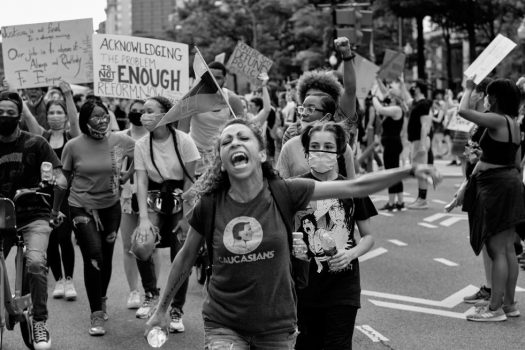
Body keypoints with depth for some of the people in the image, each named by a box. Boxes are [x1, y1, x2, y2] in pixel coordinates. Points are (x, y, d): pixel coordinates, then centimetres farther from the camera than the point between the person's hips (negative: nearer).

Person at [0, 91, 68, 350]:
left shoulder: (35, 143, -2)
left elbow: (60, 178, -5)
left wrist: (54, 183, -26)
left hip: (34, 216, -3)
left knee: (35, 263, -26)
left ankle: (40, 323, -14)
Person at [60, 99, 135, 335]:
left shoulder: (121, 141, -8)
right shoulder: (73, 146, -11)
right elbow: (64, 178, 2)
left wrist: (127, 176, 3)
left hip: (111, 206, 3)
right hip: (82, 207, -2)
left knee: (106, 256, 12)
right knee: (93, 257, -13)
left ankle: (102, 301, 38)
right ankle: (96, 315, -6)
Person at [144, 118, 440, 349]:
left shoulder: (283, 194, -10)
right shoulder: (209, 205, -8)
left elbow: (354, 187, -10)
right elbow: (186, 257, 7)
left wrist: (409, 171, -16)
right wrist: (161, 309, 16)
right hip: (224, 325, 0)